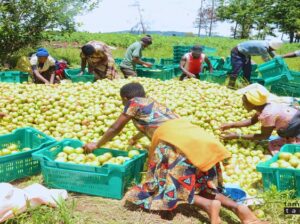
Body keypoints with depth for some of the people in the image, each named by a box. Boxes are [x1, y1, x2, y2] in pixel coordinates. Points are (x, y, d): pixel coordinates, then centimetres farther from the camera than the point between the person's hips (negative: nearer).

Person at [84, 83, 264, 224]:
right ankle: (237, 207, -8)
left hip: (176, 142, -8)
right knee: (200, 187, 15)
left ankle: (209, 205, -23)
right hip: (198, 138, 8)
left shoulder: (134, 103, 15)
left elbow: (115, 128, 23)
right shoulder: (153, 103, 36)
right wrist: (137, 137, 74)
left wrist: (97, 145, 38)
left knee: (170, 187, 0)